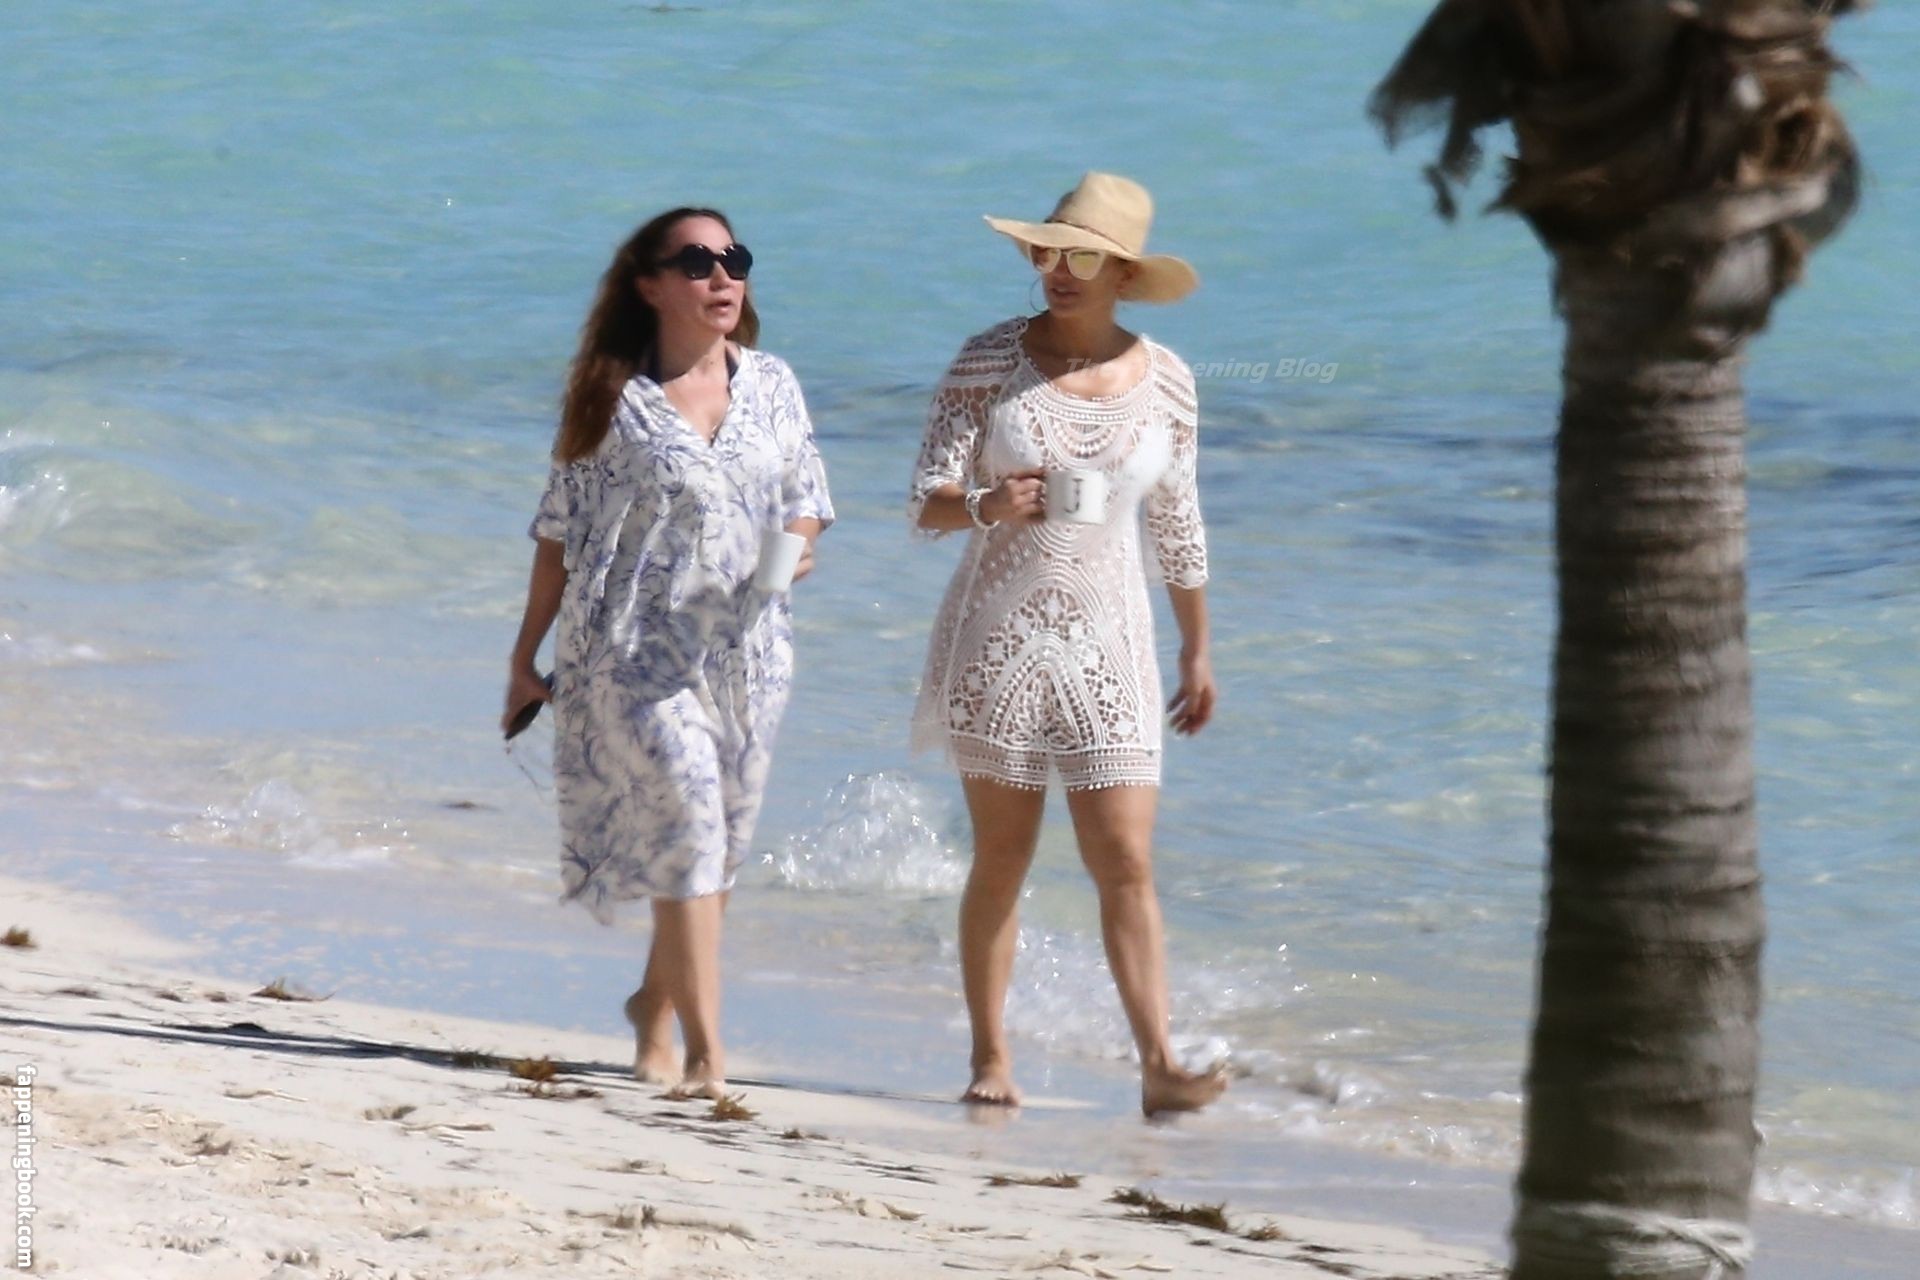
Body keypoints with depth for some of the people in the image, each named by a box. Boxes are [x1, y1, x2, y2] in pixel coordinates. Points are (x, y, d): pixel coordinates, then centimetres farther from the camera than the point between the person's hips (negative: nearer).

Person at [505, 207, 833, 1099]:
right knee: (688, 828, -14)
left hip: (747, 649, 5)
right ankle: (706, 1053, -13)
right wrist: (526, 657, 3)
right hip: (638, 650, -5)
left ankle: (656, 1005, 35)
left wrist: (797, 545, -8)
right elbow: (561, 533, 1)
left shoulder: (772, 386, 7)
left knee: (719, 846, 11)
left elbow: (806, 496, 16)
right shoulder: (614, 399, -4)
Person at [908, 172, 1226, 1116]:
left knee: (1126, 862, -6)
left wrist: (1198, 650, 17)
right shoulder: (990, 359, -3)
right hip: (997, 636, -1)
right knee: (1001, 857, 3)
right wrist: (985, 505, -28)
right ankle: (990, 1058, 10)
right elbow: (928, 502, -5)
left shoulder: (1163, 381, 2)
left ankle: (1158, 1066, -10)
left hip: (1106, 646, 1)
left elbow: (1176, 525, 13)